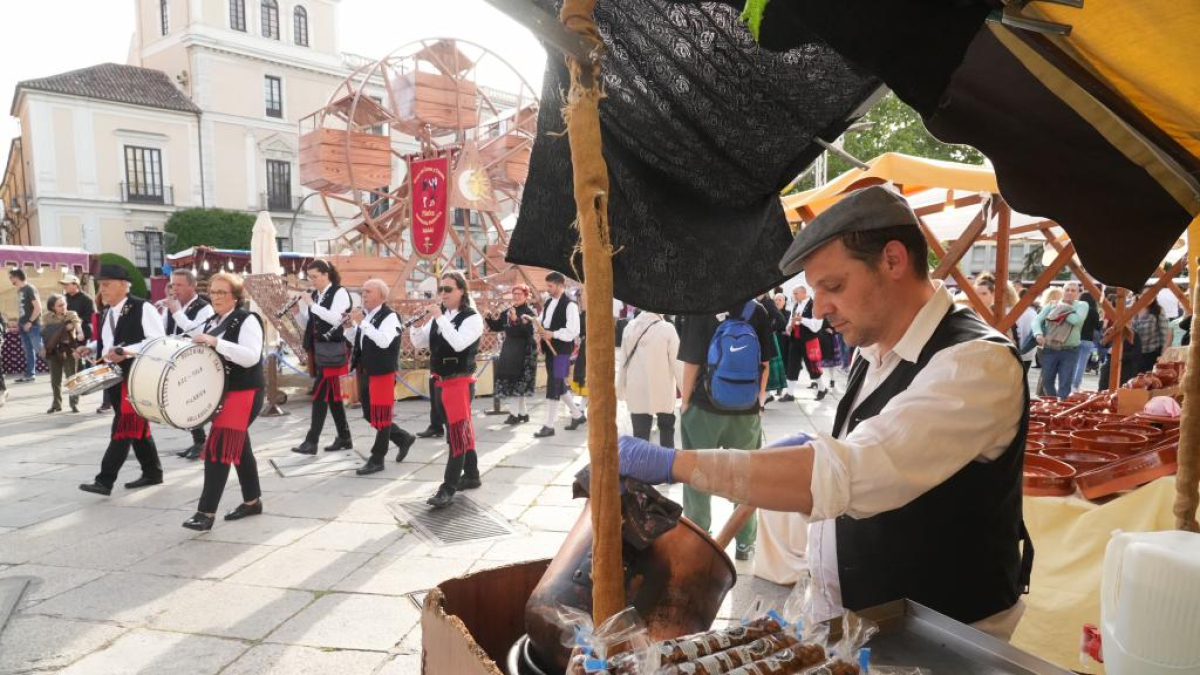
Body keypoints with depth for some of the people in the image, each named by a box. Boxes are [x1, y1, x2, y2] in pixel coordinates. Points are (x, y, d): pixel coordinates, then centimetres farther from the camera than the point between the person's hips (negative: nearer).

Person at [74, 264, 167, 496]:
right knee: (135, 426, 14)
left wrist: (126, 351, -26)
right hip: (112, 376, 9)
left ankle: (105, 480, -3)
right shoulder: (107, 312, 13)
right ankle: (152, 473, 23)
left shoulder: (142, 308, -13)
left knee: (124, 427, -7)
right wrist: (90, 348, 6)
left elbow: (158, 341, -19)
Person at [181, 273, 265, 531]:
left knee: (217, 448, -12)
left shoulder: (247, 319, -12)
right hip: (221, 392, 9)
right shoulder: (211, 322, 12)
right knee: (238, 447, 15)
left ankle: (206, 512, -8)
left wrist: (215, 342, -29)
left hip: (244, 393, -9)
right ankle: (252, 501, 26)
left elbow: (251, 357, -25)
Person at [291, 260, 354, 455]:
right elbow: (309, 324, 15)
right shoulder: (315, 295, 11)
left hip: (332, 350, -8)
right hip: (318, 349, 8)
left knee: (320, 395, -8)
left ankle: (311, 442, -4)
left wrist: (312, 305, -22)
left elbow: (335, 319, -21)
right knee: (332, 394, 11)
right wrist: (297, 312, -2)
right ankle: (344, 438, 18)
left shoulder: (340, 292, -9)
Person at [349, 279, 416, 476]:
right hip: (364, 371, 9)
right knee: (369, 415, 15)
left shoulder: (390, 316, -13)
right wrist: (349, 325, -1)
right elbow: (355, 341, 18)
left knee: (380, 416, 0)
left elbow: (384, 341, -28)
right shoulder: (364, 314, 11)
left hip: (382, 372, -9)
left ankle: (377, 460, 10)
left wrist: (362, 322, -27)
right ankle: (404, 438, 30)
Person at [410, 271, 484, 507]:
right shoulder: (438, 316, 9)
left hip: (459, 382, -7)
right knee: (462, 431, 17)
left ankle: (448, 489, -6)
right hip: (439, 382, 7)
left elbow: (459, 344, -27)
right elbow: (418, 343, 8)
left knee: (457, 434, -7)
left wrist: (440, 318, -25)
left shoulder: (472, 318, -11)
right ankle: (471, 476, 30)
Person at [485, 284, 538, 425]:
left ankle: (516, 413, 0)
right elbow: (496, 327, 14)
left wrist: (516, 320, -36)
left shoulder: (530, 312, -10)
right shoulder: (507, 312, 11)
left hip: (524, 351, -8)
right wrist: (490, 318, -3)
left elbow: (529, 331, -25)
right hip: (509, 350, 8)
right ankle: (523, 413, 19)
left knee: (519, 381, -7)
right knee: (512, 381, 10)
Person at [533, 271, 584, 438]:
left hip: (561, 350, -9)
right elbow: (542, 322, 21)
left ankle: (549, 426, 1)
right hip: (550, 349, 9)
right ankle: (577, 415, 32)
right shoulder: (548, 303, 14)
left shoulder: (569, 305, -12)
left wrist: (553, 334, -23)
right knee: (559, 385, 16)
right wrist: (541, 334, 0)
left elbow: (573, 331, -18)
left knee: (553, 386, -7)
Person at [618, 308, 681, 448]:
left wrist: (620, 388, 13)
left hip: (637, 392, 2)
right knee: (667, 428, 20)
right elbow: (676, 363, -10)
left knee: (640, 436, 4)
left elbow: (624, 360, 4)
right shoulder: (667, 328, -12)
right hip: (662, 391, -2)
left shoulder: (630, 327, -2)